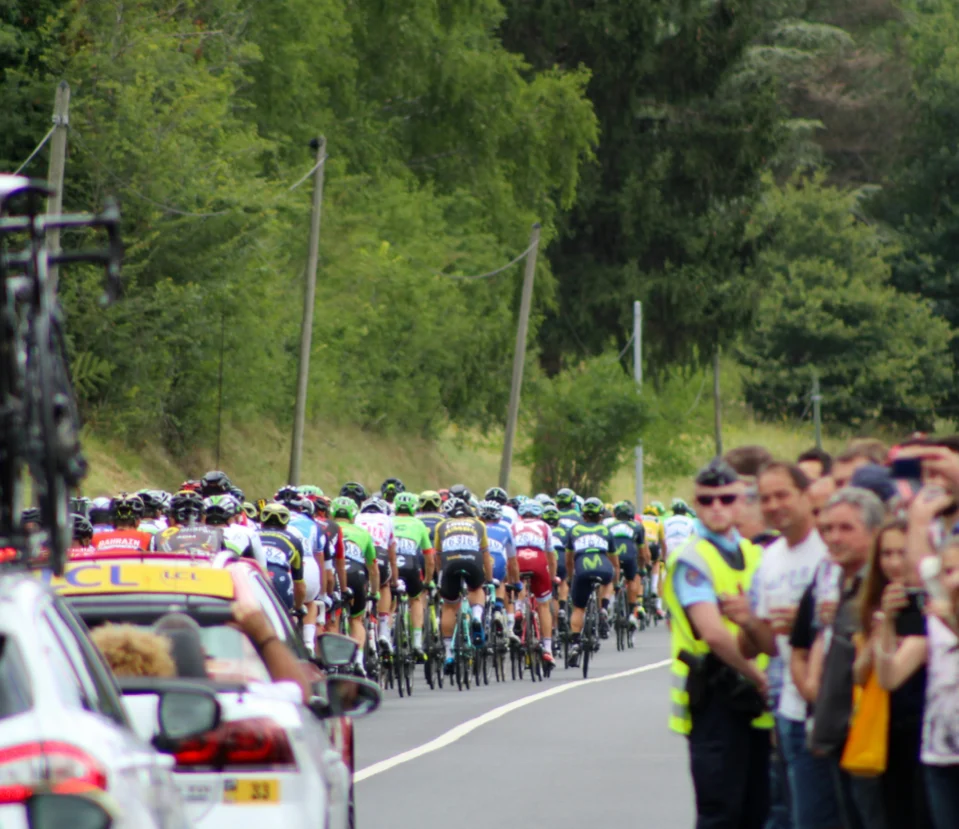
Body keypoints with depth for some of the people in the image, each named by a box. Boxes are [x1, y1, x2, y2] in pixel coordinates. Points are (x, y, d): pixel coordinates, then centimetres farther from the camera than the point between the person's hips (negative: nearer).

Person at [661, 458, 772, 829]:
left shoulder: (755, 554, 15)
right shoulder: (691, 559, -9)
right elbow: (714, 633, -20)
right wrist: (759, 678, -12)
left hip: (756, 701, 7)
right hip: (717, 698, -7)